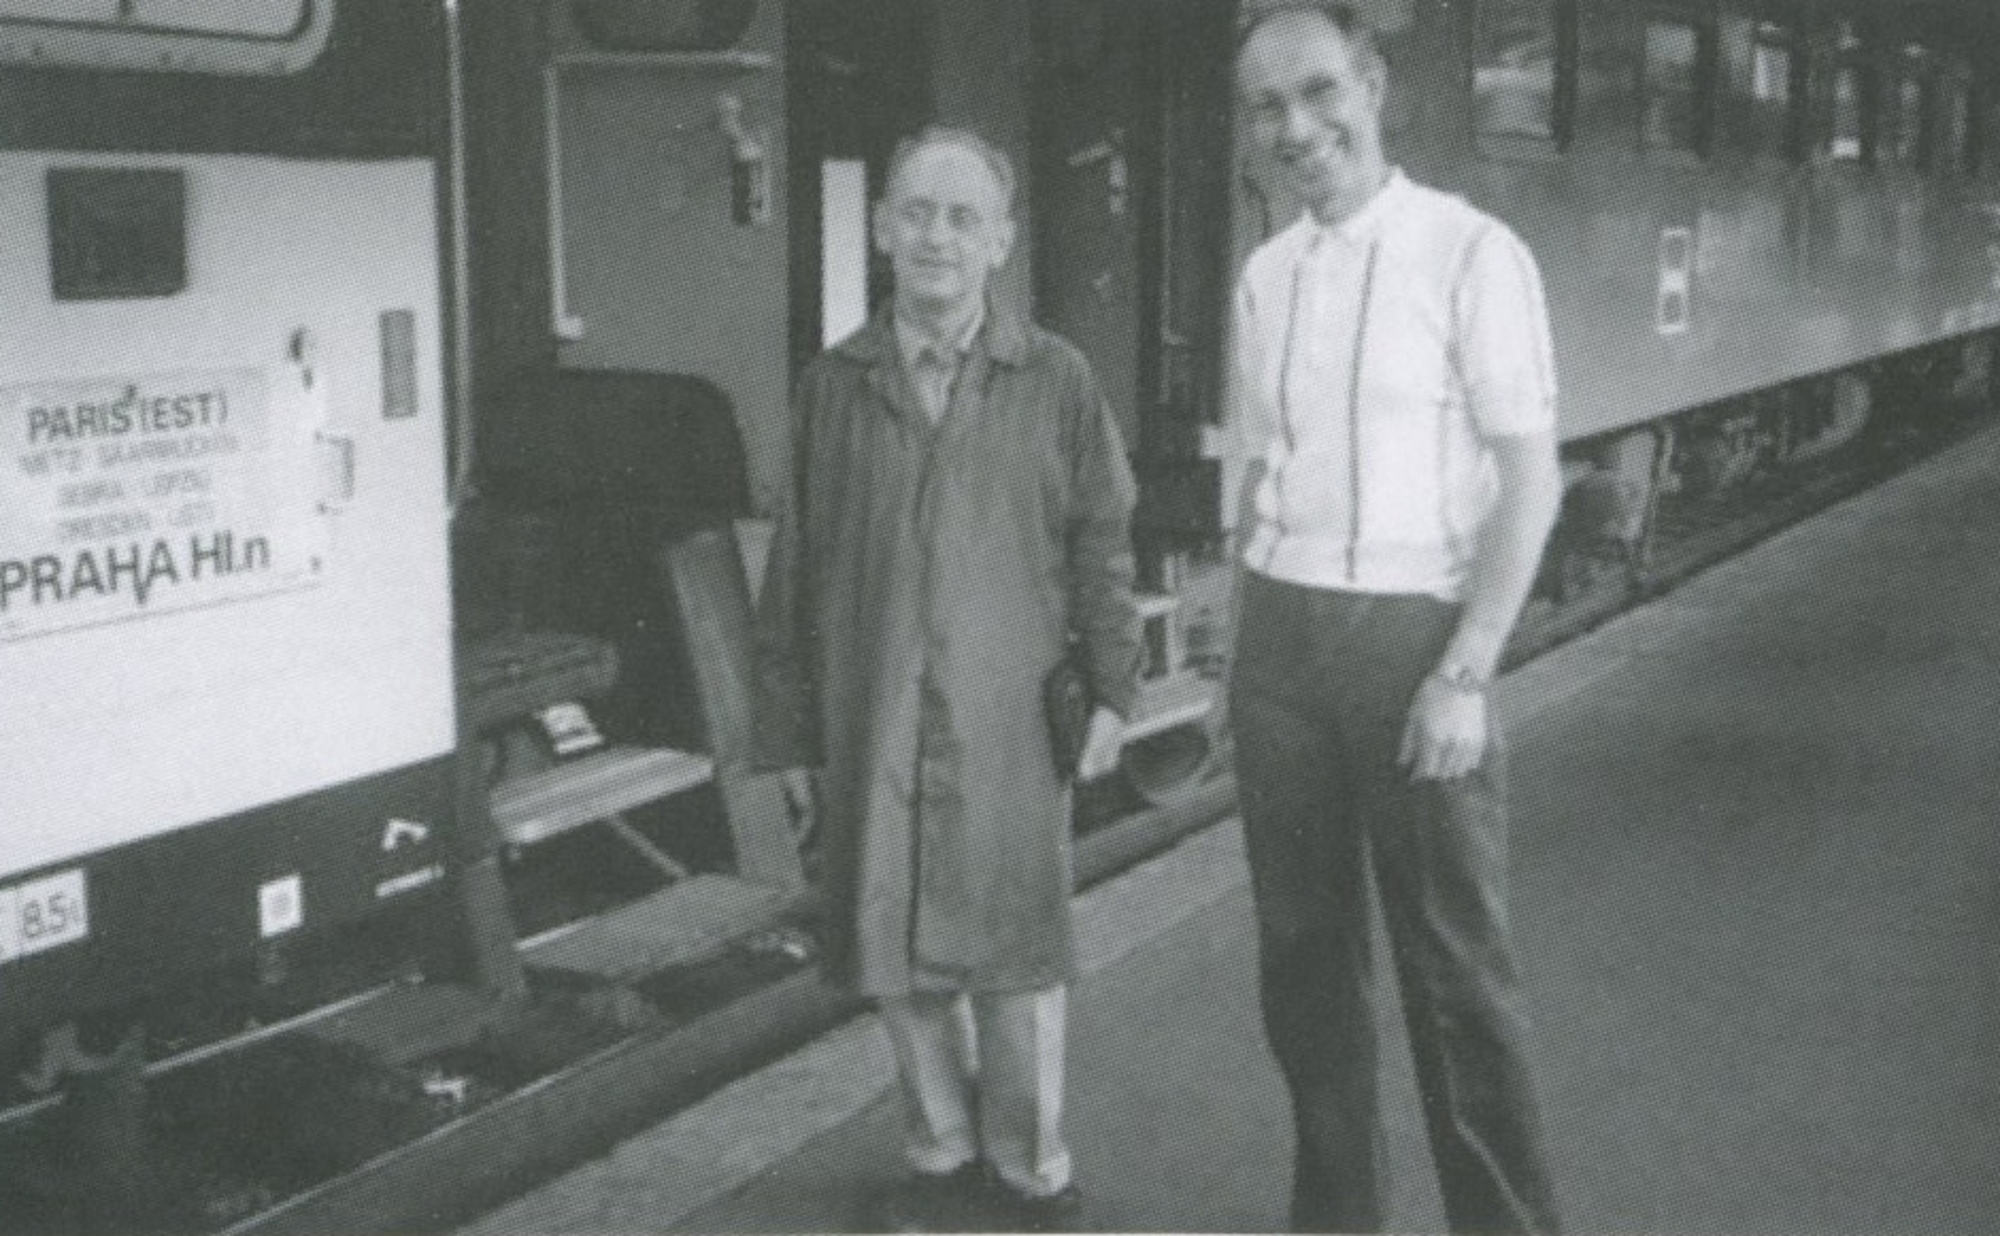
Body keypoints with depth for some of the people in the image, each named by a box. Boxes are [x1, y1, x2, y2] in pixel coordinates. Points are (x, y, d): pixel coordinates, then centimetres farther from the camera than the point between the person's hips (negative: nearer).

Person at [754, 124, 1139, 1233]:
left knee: (1012, 950, 6)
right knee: (891, 950, 10)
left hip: (1007, 723, -2)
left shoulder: (1054, 381, -1)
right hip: (871, 722, 2)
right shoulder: (832, 386, 4)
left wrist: (1109, 687, -2)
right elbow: (795, 569, 6)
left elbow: (1101, 542, 2)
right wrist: (790, 726, 6)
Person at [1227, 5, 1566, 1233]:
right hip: (1279, 637, 6)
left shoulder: (1471, 254, -9)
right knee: (1304, 945, 13)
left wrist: (1467, 675, -15)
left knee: (1455, 962, 2)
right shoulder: (1265, 273, 9)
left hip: (1410, 633, -5)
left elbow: (1531, 479, -10)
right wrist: (1252, 642, 12)